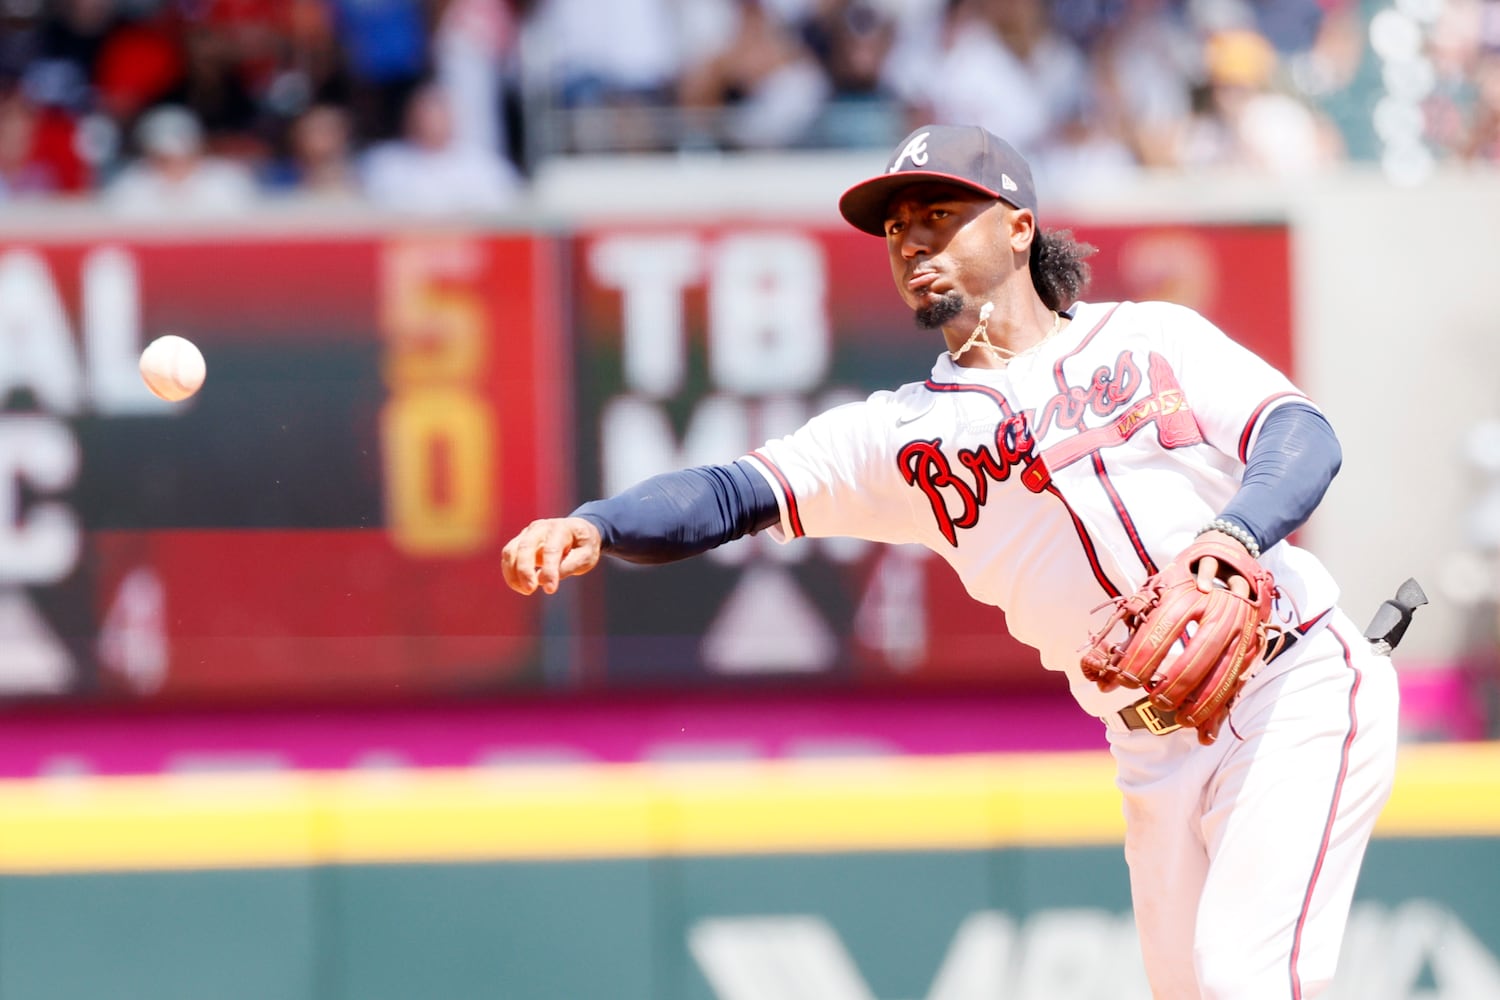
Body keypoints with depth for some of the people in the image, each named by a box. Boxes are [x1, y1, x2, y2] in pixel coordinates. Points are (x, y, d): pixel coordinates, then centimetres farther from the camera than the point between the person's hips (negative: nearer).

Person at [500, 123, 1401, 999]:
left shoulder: (1151, 338, 5)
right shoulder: (903, 432, 9)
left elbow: (1303, 438, -8)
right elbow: (729, 495, -1)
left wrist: (1228, 538, -30)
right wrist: (590, 528, -21)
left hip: (1294, 698, -4)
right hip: (1156, 759, 4)